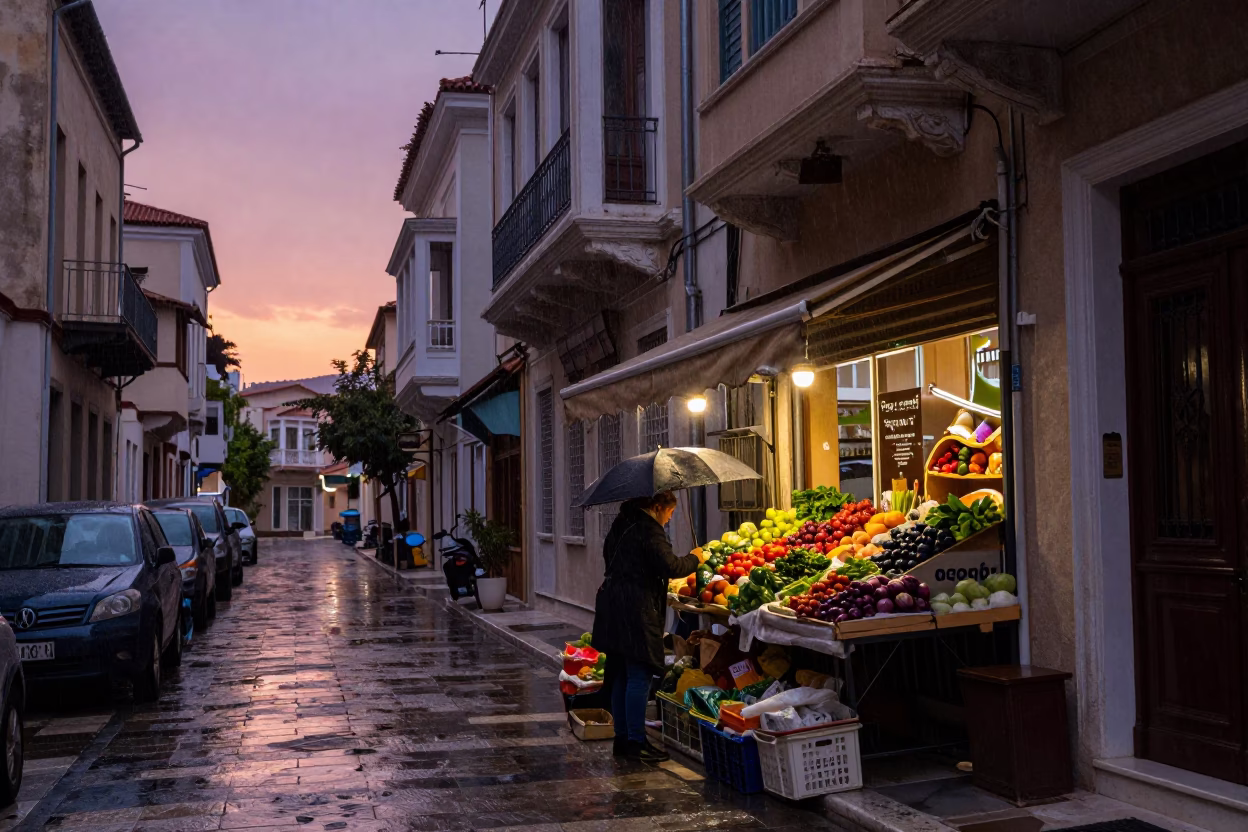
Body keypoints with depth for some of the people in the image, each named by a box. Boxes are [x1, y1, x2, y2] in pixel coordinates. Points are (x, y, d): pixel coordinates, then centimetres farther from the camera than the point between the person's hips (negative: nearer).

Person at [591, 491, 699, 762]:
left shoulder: (621, 525, 14)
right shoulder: (649, 530, -14)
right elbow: (670, 566, -20)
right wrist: (694, 559, -2)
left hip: (613, 605, 10)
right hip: (636, 611, -10)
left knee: (621, 676, 14)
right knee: (639, 676, -4)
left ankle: (622, 737, 20)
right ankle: (636, 742, -1)